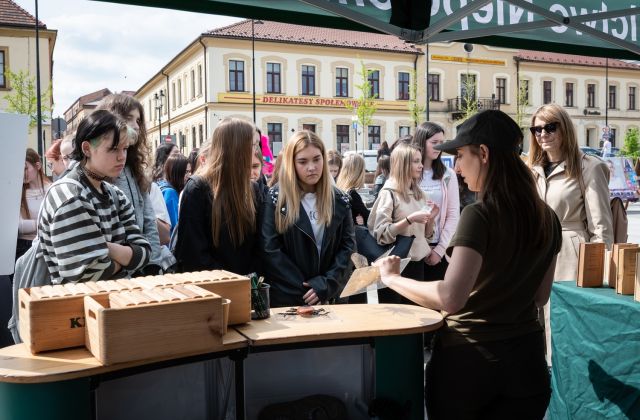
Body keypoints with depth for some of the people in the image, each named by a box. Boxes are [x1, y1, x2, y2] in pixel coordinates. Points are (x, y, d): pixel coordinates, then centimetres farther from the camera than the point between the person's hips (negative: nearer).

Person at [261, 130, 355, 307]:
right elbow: (270, 249, -11)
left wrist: (327, 285, -12)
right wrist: (304, 289, -14)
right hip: (286, 297, -2)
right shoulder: (276, 198, -7)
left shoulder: (339, 199, 1)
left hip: (330, 296, 2)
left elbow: (348, 244, 0)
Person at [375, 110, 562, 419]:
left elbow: (450, 298, -27)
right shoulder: (547, 218, 2)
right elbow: (539, 297, 11)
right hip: (527, 358, 6)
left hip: (469, 357, -5)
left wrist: (392, 278, -15)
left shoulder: (480, 214, -19)